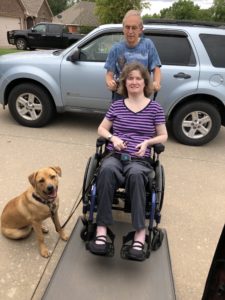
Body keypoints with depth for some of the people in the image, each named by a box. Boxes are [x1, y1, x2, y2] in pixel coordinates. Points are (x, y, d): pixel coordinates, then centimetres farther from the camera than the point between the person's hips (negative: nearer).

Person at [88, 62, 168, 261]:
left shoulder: (155, 108, 8)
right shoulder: (117, 105, 13)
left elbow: (163, 136, 11)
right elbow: (101, 129, 17)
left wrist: (147, 142, -9)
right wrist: (113, 138, -5)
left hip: (140, 160, -1)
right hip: (114, 155, 2)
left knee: (135, 174, -39)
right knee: (107, 171, -36)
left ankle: (140, 232, -35)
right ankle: (101, 229, -34)